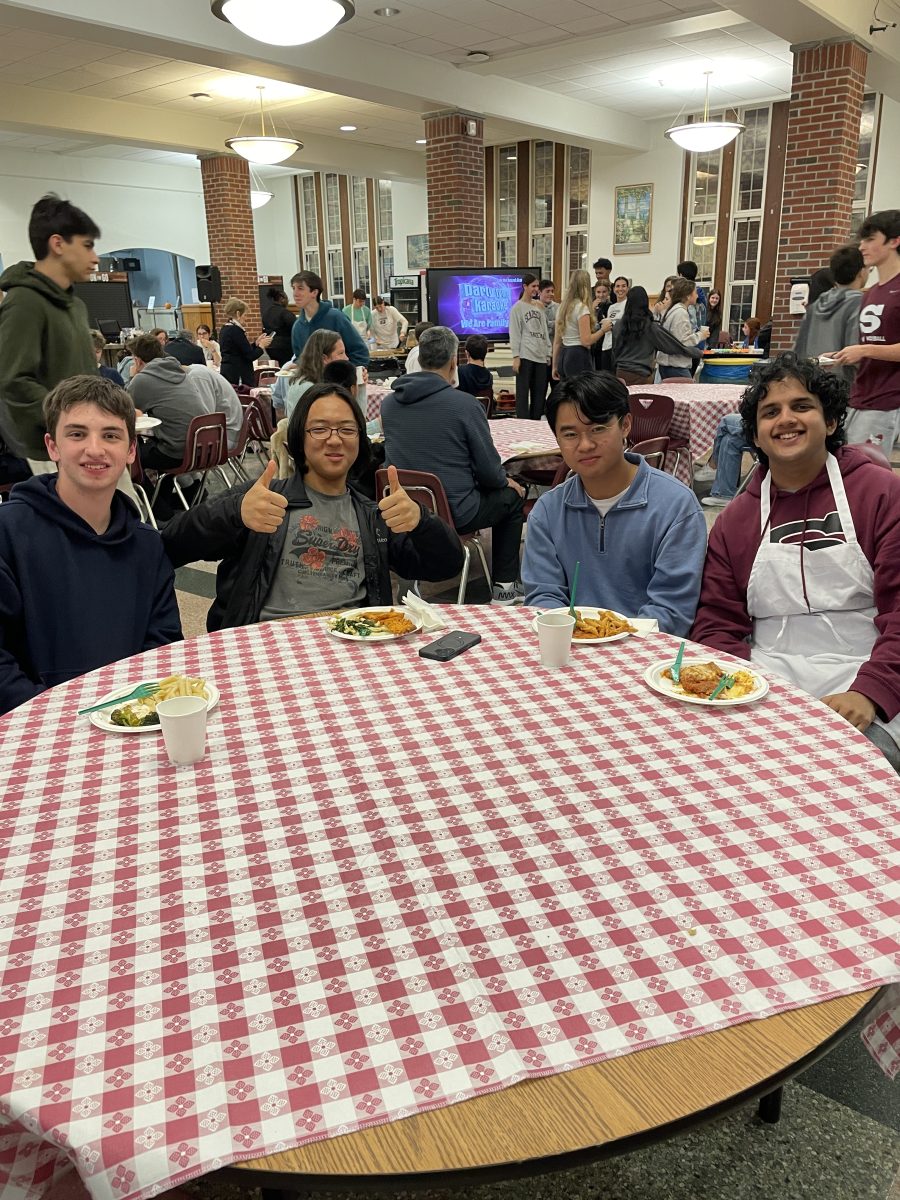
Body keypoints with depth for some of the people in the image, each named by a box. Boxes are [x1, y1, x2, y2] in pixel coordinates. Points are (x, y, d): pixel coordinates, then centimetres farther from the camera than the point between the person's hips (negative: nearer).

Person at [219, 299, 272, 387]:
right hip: (239, 375, -9)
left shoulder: (224, 329, 12)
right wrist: (261, 345, 1)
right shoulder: (236, 330, -15)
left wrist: (256, 343, 16)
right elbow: (250, 356, -15)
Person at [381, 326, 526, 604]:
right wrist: (506, 481, 14)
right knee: (512, 495, 23)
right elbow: (489, 472, -11)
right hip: (454, 513, -6)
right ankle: (504, 586, 25)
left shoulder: (388, 403, -1)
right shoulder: (464, 404, -17)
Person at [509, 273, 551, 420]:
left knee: (539, 392, 6)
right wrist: (515, 356, -13)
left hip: (540, 355, 6)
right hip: (525, 355, -6)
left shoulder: (539, 306, 16)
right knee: (523, 391, -6)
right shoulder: (517, 308, 0)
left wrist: (548, 353, 13)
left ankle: (536, 423, 12)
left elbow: (544, 331, 18)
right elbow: (514, 334, -5)